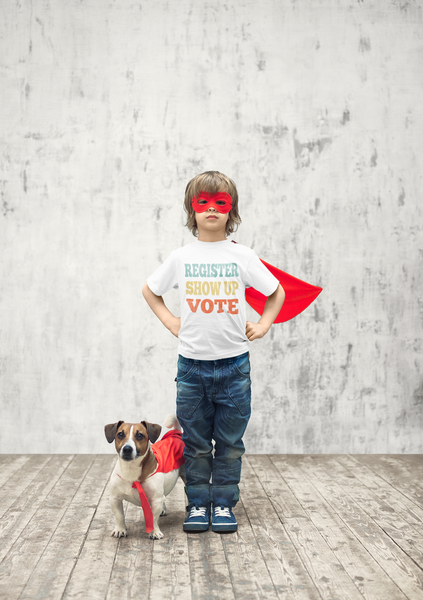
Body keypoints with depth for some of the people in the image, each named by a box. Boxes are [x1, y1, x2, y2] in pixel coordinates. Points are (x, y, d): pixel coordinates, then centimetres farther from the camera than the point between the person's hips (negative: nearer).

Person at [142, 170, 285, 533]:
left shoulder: (243, 257, 0)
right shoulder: (181, 258, 2)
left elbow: (277, 293, 13)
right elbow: (150, 291, 16)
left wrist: (262, 325, 3)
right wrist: (171, 322, 6)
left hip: (234, 363, 0)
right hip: (192, 363, 1)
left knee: (230, 441, 7)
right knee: (196, 441, 8)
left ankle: (224, 505, 19)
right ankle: (198, 505, 21)